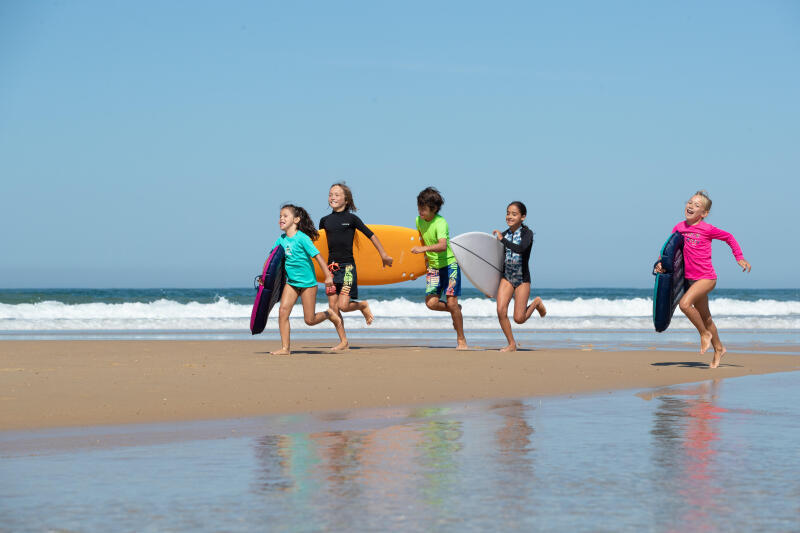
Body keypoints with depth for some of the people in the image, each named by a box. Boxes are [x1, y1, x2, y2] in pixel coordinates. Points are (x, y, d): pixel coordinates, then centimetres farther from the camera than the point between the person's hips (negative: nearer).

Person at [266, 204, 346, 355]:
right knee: (283, 311, -11)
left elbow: (317, 256, -18)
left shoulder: (302, 238, -16)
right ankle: (285, 348, -7)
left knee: (310, 320, -1)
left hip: (307, 282, -5)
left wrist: (328, 276, -21)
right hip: (291, 282, 5)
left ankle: (330, 314, 30)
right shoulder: (281, 240, 2)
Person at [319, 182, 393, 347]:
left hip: (347, 266, -4)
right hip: (331, 266, 5)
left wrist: (384, 255, 2)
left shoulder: (351, 219, -3)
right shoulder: (326, 220, 8)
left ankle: (363, 305, 19)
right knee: (333, 308, 1)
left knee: (343, 305, -14)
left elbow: (371, 235, 1)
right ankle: (344, 341, 12)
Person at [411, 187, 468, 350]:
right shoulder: (419, 220, 0)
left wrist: (424, 249, -48)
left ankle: (461, 339, 4)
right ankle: (455, 311, 21)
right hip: (433, 267, 6)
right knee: (431, 303, -9)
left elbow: (442, 246, -38)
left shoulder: (440, 223, -21)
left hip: (450, 264, -6)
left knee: (451, 302, -10)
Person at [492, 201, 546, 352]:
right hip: (506, 277, 4)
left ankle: (536, 303, 25)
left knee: (519, 319, -6)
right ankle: (511, 344, 5)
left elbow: (521, 249, -34)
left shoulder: (527, 233, -12)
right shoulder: (505, 234, 2)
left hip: (522, 278, -4)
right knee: (501, 311, -12)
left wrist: (502, 239, -29)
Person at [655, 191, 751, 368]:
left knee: (685, 303, -26)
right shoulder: (679, 228, 3)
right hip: (690, 278, 6)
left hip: (706, 277, -6)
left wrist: (740, 259, 3)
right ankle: (718, 348, 34)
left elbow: (729, 237, 4)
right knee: (705, 317, 16)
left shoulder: (707, 229, -11)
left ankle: (705, 334, -5)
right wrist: (661, 263, -8)